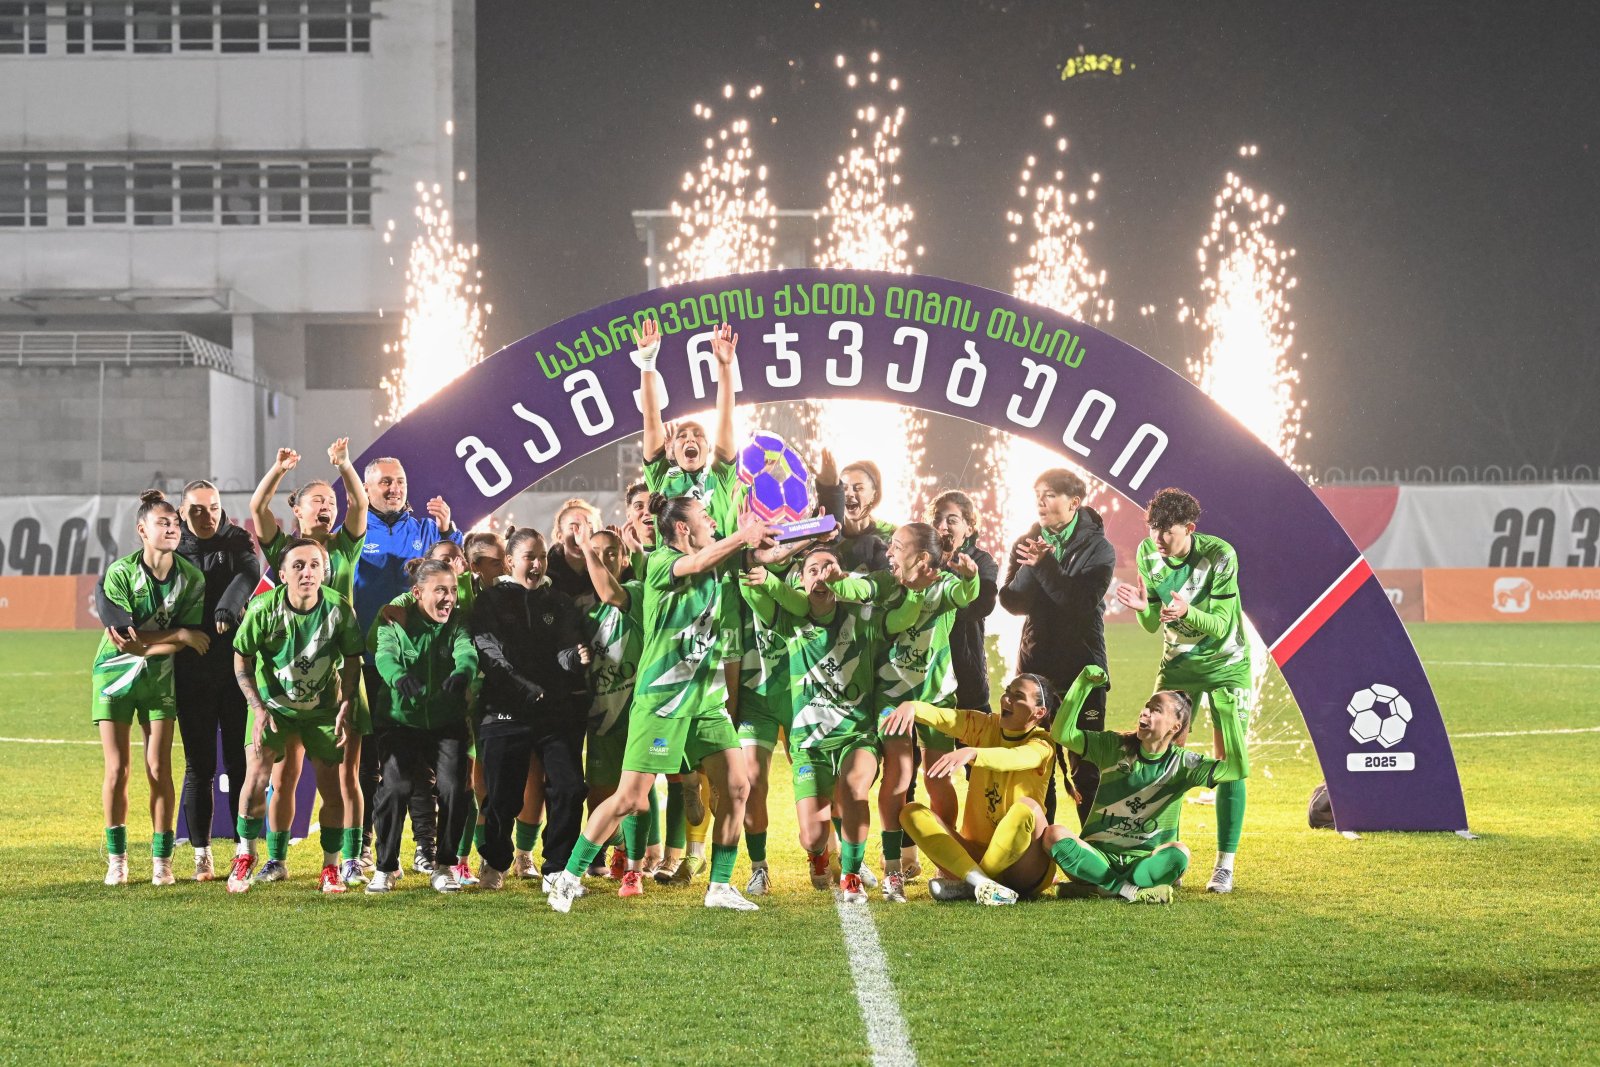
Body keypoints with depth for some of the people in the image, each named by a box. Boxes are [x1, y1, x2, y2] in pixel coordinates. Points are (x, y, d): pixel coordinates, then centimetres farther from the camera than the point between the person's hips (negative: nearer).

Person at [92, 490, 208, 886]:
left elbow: (185, 640, -11)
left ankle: (162, 860, 6)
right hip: (114, 674, -2)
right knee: (117, 770, -2)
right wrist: (180, 635, -17)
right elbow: (122, 631, -19)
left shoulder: (192, 578, -8)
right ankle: (116, 859, 9)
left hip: (159, 676, 2)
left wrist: (142, 645, -25)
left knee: (159, 770, -2)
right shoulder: (120, 573, -16)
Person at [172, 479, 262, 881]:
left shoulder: (237, 543, 3)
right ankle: (201, 856, 9)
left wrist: (230, 603, -39)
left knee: (240, 761, 1)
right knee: (199, 765, 3)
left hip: (237, 667, 0)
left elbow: (249, 574, -19)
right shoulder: (174, 550, 5)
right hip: (192, 672, 0)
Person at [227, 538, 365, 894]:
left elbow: (352, 660, -4)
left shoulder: (338, 608, -19)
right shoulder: (264, 608, -22)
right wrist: (259, 709, -16)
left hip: (323, 707, 1)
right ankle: (245, 858, 0)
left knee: (332, 787, 0)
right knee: (257, 775, -16)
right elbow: (242, 660, -9)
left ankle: (332, 866, 17)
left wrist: (346, 708, -11)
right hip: (273, 704, -1)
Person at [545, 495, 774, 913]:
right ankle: (569, 878, 5)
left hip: (707, 697, 7)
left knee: (736, 786, -2)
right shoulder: (660, 562, -10)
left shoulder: (714, 565, 13)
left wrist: (752, 539, -11)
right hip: (661, 695, -7)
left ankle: (720, 887, 8)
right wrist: (744, 535, -28)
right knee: (630, 798, -7)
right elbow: (697, 563, -28)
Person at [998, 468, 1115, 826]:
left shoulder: (1097, 548, -3)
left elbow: (1084, 602, -17)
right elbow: (1011, 601, -2)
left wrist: (1044, 566, -23)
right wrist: (1029, 567, -18)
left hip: (1082, 665, -3)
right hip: (1036, 664, 3)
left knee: (1085, 764, -3)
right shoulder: (1028, 543, 8)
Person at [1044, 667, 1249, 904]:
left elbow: (1238, 769, -10)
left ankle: (1102, 885, -27)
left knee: (1179, 853, -36)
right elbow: (1063, 734, -4)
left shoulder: (1182, 764, 0)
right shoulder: (1114, 747, 4)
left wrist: (1229, 714, -14)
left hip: (1145, 860, -1)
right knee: (1055, 835, -31)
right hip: (1098, 854, 1)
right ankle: (1131, 891, -28)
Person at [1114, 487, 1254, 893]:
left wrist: (1186, 612, -44)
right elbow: (1152, 625, -6)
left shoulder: (1219, 555, -24)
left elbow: (1219, 626, -25)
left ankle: (1225, 865, -1)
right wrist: (1143, 608, -29)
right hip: (1177, 663, 4)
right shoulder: (1148, 552, -10)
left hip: (1226, 665, -4)